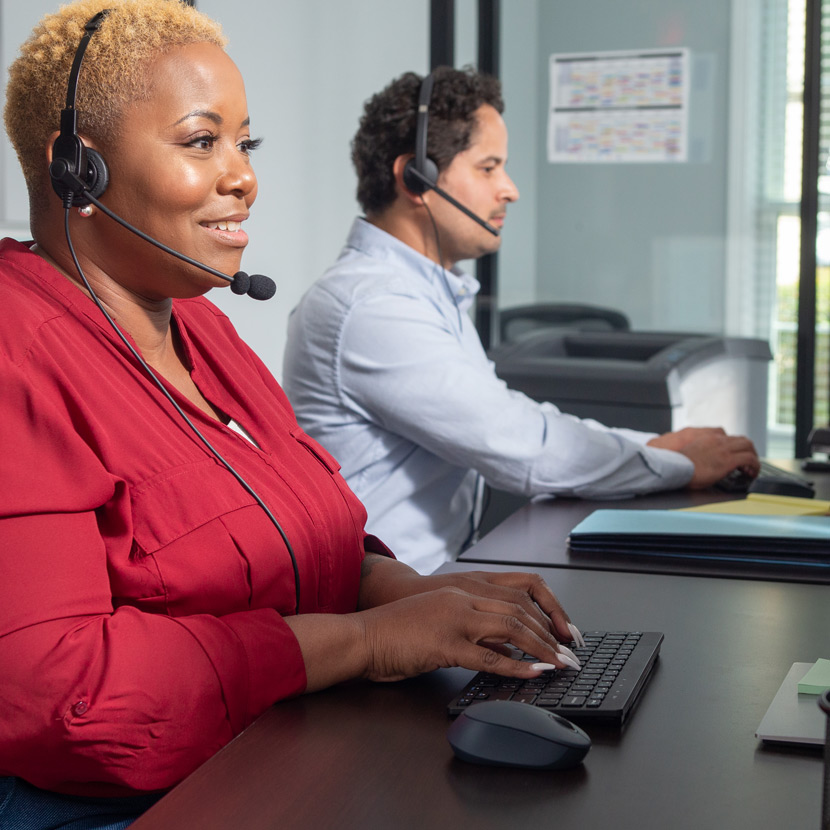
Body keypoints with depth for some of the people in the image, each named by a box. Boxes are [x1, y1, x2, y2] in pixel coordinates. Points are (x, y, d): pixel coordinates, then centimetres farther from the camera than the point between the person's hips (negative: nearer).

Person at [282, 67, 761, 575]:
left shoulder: (435, 294, 16)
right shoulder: (372, 305, -18)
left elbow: (514, 422, 17)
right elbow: (524, 449, -20)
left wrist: (658, 444, 5)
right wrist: (680, 465, -8)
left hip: (439, 571, 9)